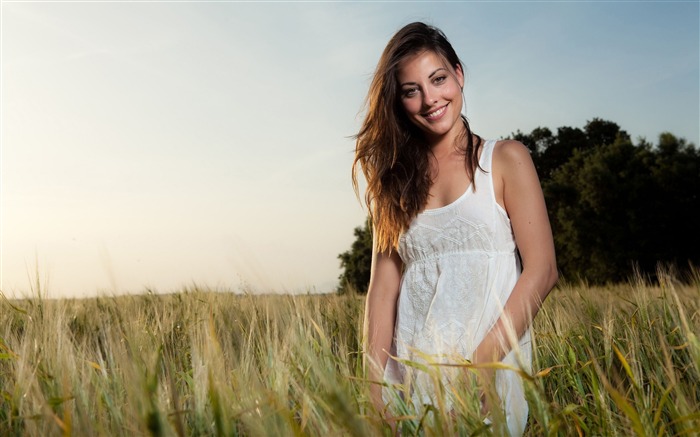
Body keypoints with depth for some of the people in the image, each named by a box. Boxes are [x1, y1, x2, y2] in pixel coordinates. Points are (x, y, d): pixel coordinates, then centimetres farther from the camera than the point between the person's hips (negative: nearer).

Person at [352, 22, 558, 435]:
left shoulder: (506, 160, 1)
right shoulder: (395, 178, 9)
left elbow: (541, 270, -7)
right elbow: (384, 284, 1)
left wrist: (484, 359, -17)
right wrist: (376, 390, -8)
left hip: (494, 364, -2)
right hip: (411, 376, 3)